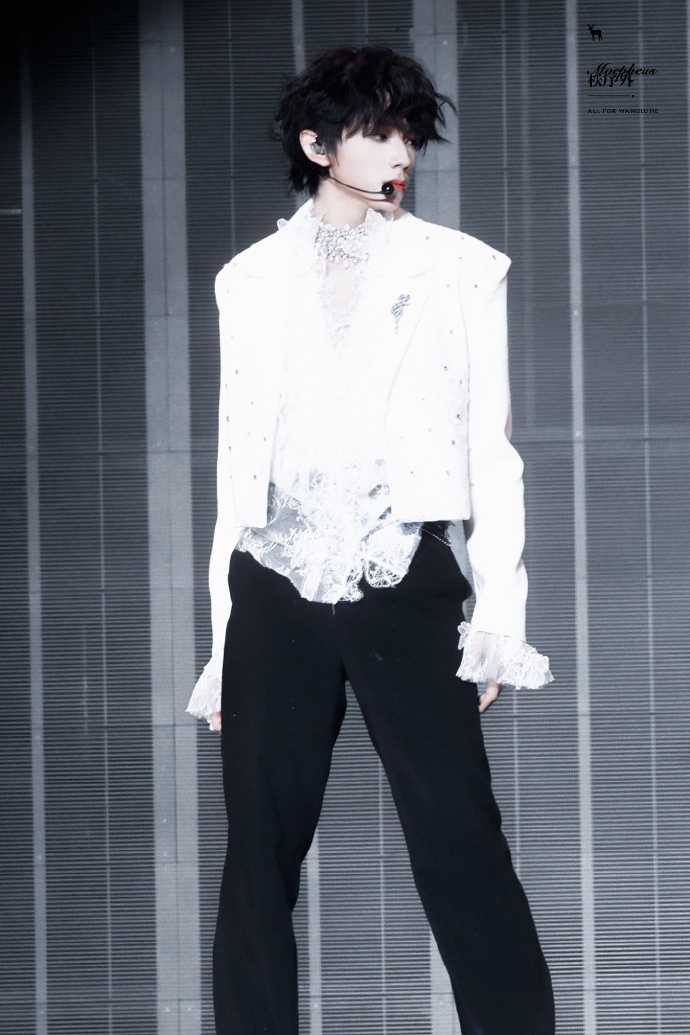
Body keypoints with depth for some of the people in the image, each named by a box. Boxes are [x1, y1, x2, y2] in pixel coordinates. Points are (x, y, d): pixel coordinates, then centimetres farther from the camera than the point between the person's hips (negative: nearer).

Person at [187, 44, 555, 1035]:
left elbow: (491, 443, 6)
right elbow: (239, 455, 12)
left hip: (405, 581, -2)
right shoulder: (252, 278, 11)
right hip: (276, 584, 2)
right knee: (261, 854, 2)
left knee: (462, 848, -7)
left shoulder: (461, 270, 7)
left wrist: (500, 608, -3)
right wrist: (223, 637, 9)